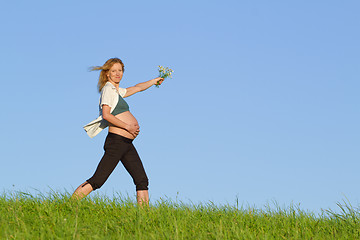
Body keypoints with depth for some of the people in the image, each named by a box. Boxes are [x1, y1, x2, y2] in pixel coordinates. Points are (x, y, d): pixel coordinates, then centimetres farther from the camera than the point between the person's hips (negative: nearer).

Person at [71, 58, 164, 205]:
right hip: (117, 141, -9)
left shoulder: (117, 91, 23)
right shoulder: (108, 88, -3)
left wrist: (154, 81, 54)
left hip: (127, 144, 9)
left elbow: (137, 88, 41)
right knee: (96, 181, -12)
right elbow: (106, 115, -14)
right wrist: (128, 126, -14)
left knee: (142, 181, 0)